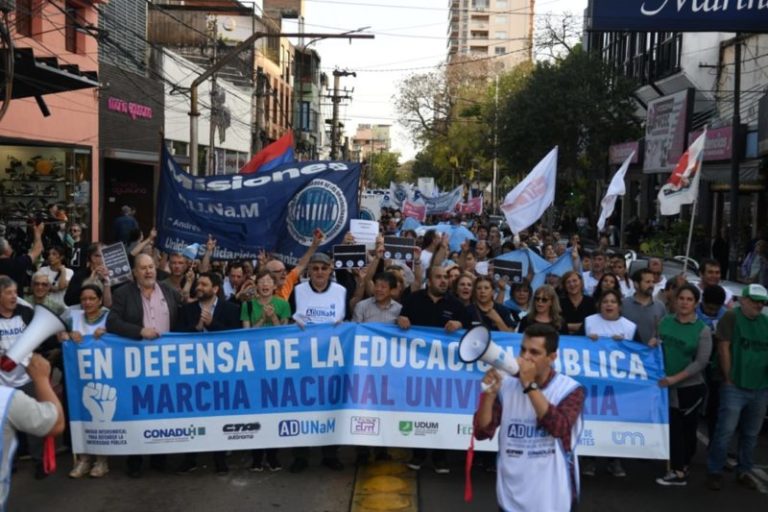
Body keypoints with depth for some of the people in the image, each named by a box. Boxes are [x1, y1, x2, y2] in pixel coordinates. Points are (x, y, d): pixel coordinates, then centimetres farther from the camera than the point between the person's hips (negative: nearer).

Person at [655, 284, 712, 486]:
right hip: (667, 386, 3)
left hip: (691, 387, -3)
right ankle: (678, 470, 17)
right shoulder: (665, 322, 2)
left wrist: (675, 378, -20)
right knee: (673, 427, 7)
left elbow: (701, 362, -14)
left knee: (688, 428, 7)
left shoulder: (703, 330, -8)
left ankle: (681, 468, 19)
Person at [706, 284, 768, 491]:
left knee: (751, 434, 13)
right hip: (735, 387, -5)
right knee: (725, 431, -3)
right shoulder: (731, 317, -6)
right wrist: (729, 379, -9)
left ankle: (744, 471, 27)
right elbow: (723, 348, -9)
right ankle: (714, 471, 9)